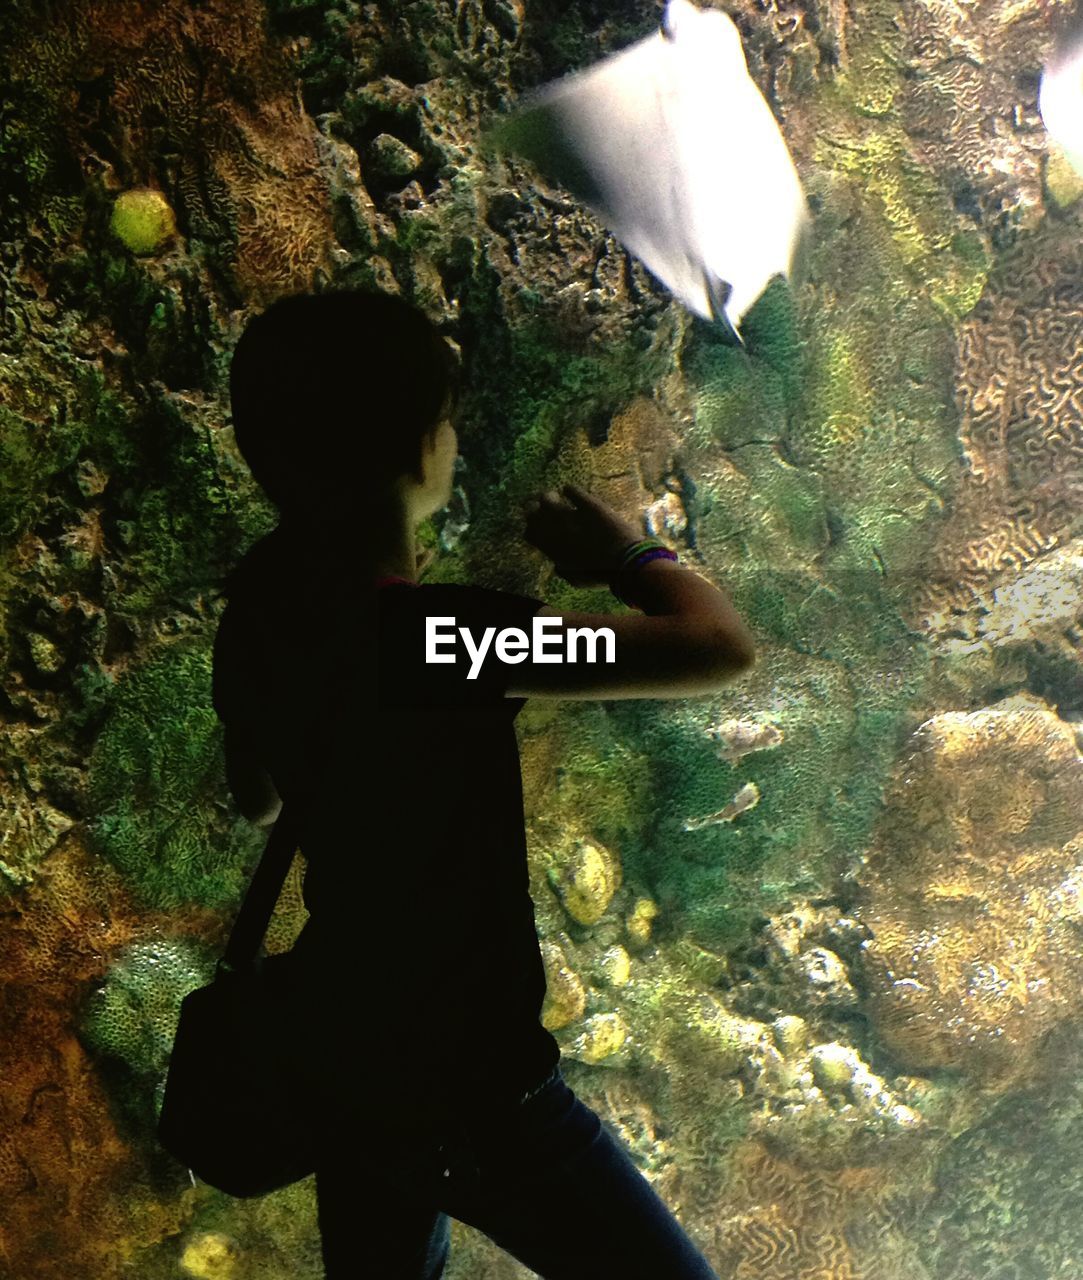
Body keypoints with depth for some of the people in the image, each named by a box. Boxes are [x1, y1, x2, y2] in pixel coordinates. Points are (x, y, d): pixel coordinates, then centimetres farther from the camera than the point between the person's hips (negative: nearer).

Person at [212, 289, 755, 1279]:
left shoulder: (260, 604, -4)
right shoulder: (433, 632, -30)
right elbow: (721, 648, -29)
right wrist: (625, 555, -11)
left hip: (342, 1045, 8)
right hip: (469, 1084, -8)